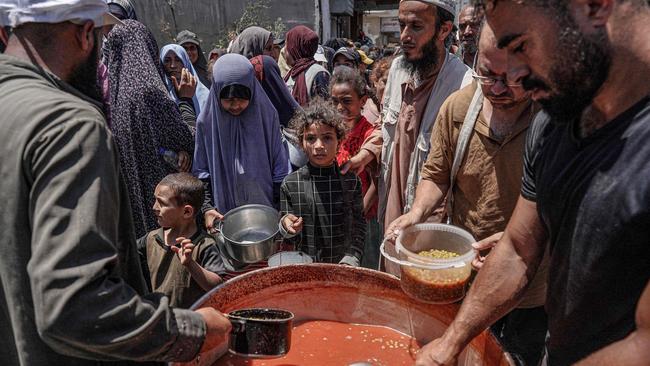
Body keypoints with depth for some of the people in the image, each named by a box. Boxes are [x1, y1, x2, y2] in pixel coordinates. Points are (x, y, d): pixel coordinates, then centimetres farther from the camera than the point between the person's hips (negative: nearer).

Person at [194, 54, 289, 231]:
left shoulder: (266, 116, -8)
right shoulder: (207, 121, -7)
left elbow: (280, 169, -3)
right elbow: (201, 171, 1)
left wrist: (282, 210, -4)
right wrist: (207, 208, -9)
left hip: (266, 209, 0)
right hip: (224, 212, 0)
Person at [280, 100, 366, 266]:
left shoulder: (351, 181, -8)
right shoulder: (290, 183, -9)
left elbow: (358, 226, -1)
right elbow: (289, 240, -1)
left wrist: (350, 260, -11)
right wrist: (286, 226, -21)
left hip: (341, 266, 0)